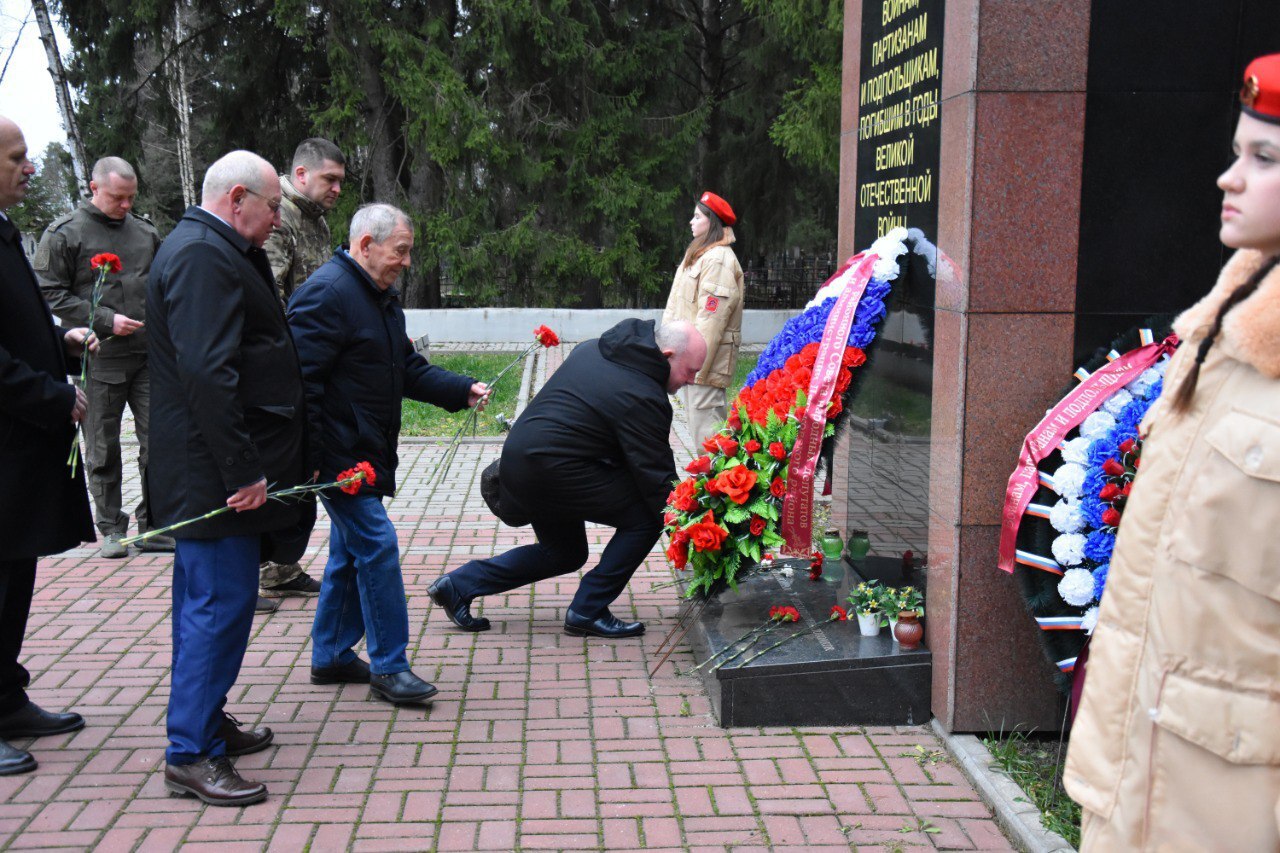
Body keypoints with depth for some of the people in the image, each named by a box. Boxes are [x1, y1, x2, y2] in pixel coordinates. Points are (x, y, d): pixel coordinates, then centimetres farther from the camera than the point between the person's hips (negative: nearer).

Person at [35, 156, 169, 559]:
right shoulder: (64, 234, -2)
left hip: (149, 357, 3)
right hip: (99, 360, -3)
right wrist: (105, 321, -13)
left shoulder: (146, 232, 11)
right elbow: (50, 293, -5)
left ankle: (153, 525, 13)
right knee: (103, 450, 6)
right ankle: (112, 529, 18)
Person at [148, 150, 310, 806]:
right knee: (222, 601, -6)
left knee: (209, 600, 18)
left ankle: (204, 720, 30)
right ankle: (190, 754, 2)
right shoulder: (202, 256, -16)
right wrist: (244, 471, -24)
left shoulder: (211, 251, 19)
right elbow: (207, 373, -26)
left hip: (221, 472, 11)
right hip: (214, 473, -11)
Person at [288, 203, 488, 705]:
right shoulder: (326, 292, -17)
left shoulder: (383, 298, 15)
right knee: (377, 545, -10)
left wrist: (462, 390, 4)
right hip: (339, 454, -10)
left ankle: (330, 656, 28)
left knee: (351, 551, 16)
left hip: (366, 452, 10)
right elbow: (301, 377, -22)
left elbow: (409, 369, 19)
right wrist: (308, 458, -25)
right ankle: (388, 667, 0)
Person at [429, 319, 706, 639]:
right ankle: (589, 612, 2)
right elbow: (656, 475, -15)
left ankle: (459, 584, 24)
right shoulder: (643, 397, -16)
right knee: (645, 519, -4)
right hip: (552, 473, -10)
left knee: (565, 553, 24)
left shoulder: (591, 349, 12)